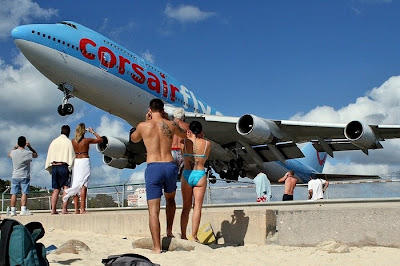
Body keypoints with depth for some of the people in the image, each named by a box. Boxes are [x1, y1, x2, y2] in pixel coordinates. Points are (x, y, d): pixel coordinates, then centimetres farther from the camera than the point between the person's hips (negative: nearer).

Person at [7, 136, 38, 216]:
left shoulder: (13, 153, -1)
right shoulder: (28, 153, -8)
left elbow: (9, 154, 24)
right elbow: (36, 155, 14)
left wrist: (15, 147, 29)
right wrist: (29, 147, 11)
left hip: (15, 176, 3)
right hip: (25, 176, -2)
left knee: (14, 193, 4)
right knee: (24, 193, -4)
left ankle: (13, 210, 4)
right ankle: (23, 210, -10)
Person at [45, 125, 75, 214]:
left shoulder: (54, 141, 13)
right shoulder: (68, 142, -1)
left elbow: (49, 156, 15)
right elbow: (72, 156, -5)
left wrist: (50, 168, 20)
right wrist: (70, 168, 2)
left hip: (54, 167, 5)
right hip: (63, 166, -5)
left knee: (56, 189, 9)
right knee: (66, 188, -5)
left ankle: (53, 209, 5)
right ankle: (64, 209, -12)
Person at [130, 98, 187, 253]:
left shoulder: (143, 126, 1)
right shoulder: (171, 125, 7)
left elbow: (134, 139, 24)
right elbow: (184, 135, 30)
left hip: (153, 167, -3)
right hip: (170, 166, 3)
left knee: (153, 210, -2)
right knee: (170, 199, 31)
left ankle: (157, 248, -5)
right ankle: (169, 231, 33)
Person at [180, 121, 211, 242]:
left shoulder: (185, 142, -1)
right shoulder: (207, 143, 0)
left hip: (186, 175, 1)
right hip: (200, 175, -1)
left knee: (186, 207, 12)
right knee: (197, 207, 2)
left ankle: (183, 235, 13)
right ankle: (194, 236, 1)